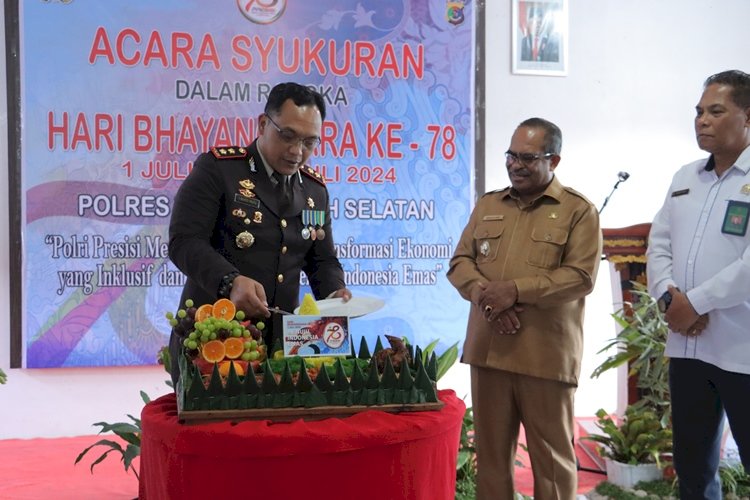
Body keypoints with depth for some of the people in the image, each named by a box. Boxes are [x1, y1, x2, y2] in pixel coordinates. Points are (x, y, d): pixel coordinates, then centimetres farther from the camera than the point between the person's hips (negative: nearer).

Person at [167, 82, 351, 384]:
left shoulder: (316, 190, 11)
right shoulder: (217, 167, -7)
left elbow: (322, 260, 17)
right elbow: (184, 241, -15)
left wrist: (336, 293, -5)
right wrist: (230, 282, -31)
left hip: (280, 341, 5)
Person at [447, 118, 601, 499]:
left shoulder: (579, 211, 0)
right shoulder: (487, 205, 15)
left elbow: (581, 276, -10)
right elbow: (460, 261, 10)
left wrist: (516, 290, -18)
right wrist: (483, 294, -10)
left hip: (545, 355, -4)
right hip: (487, 349, 4)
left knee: (551, 454, 6)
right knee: (490, 449, 13)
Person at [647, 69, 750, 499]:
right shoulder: (685, 177, 13)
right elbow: (659, 245, 11)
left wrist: (696, 302, -15)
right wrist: (669, 296, -6)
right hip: (687, 345, 6)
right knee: (691, 464, 17)